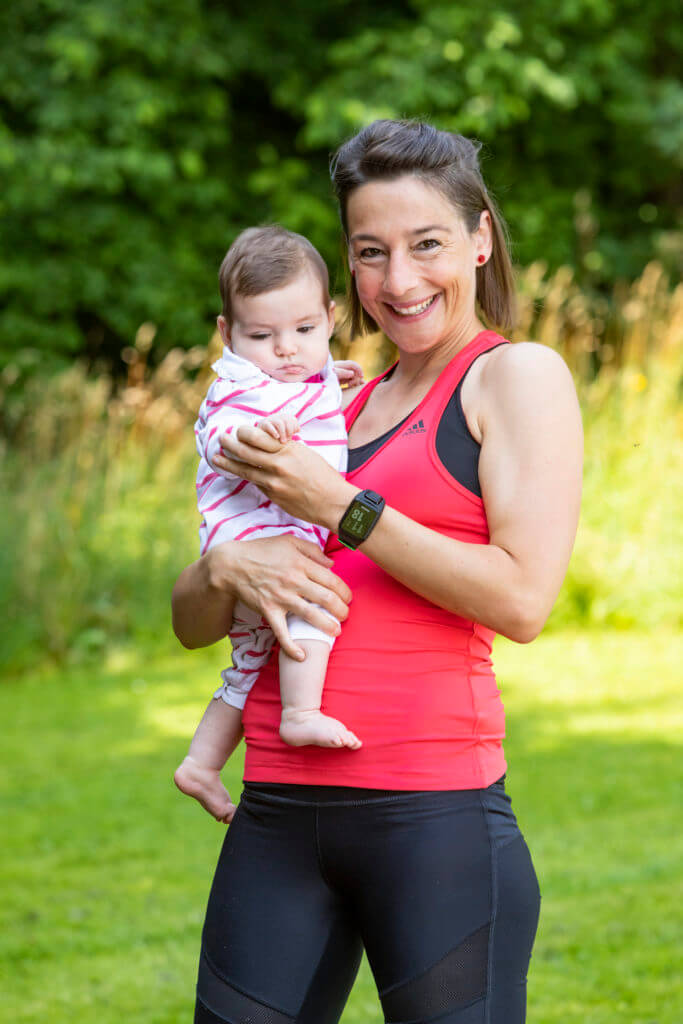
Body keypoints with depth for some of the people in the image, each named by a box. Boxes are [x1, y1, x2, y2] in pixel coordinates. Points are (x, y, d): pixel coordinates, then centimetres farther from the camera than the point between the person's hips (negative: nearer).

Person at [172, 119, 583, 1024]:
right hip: (279, 817, 6)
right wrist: (229, 568, -6)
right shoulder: (336, 407, 19)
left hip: (435, 811, -6)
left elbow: (523, 599, -13)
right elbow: (191, 620, 18)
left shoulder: (518, 376, 2)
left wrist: (337, 507, -9)